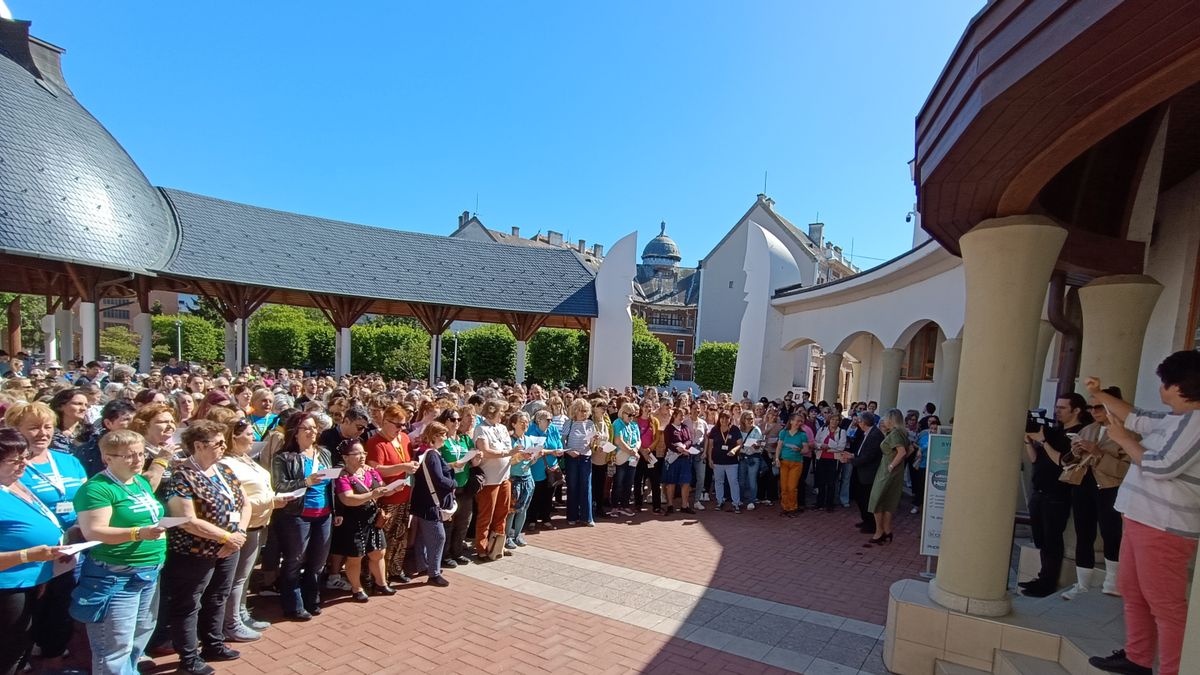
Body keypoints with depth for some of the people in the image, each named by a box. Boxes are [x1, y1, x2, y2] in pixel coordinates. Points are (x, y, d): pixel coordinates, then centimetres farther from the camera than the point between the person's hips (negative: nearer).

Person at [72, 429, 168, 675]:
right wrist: (138, 534, -33)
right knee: (116, 646, 0)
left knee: (141, 636, 19)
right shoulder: (97, 488, -14)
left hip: (149, 572, 8)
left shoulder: (142, 482, 11)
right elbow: (93, 532, -23)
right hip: (114, 576, -8)